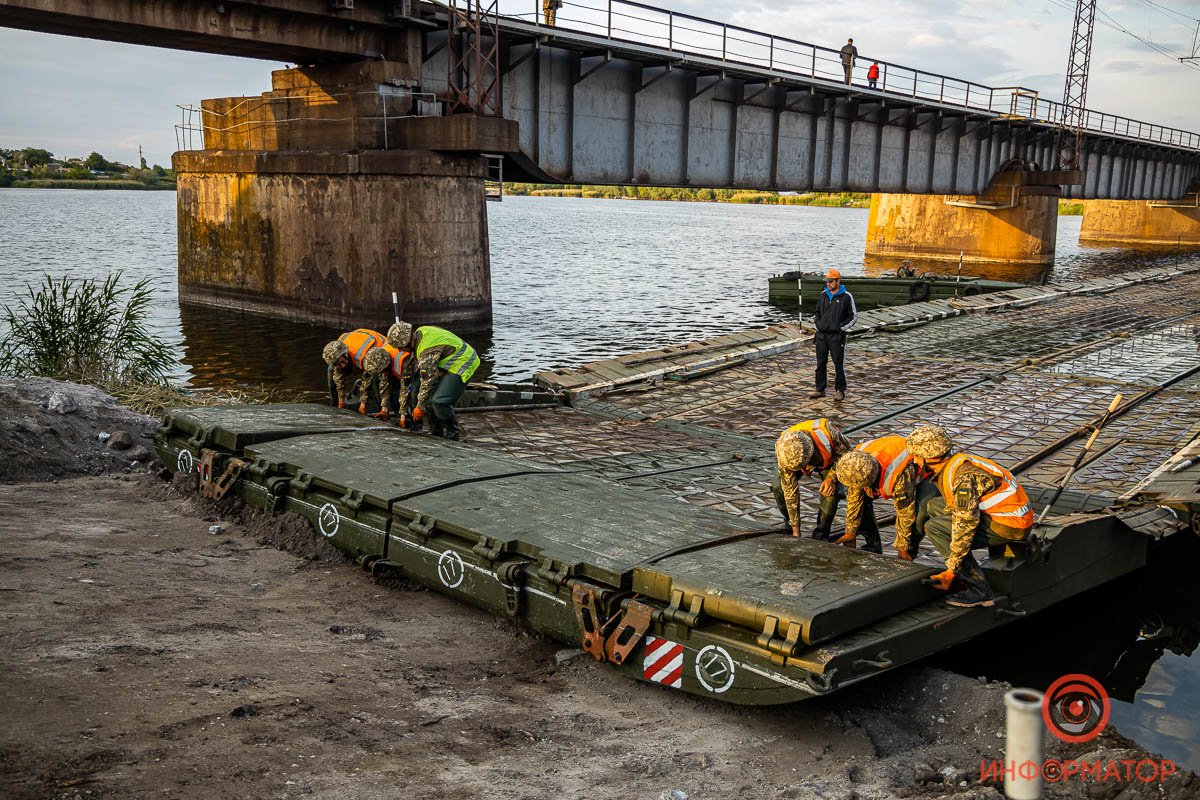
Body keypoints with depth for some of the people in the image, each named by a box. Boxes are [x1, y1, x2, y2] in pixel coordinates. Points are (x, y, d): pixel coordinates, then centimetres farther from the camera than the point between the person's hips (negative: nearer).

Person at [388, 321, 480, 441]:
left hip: (462, 364, -11)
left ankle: (451, 435, -3)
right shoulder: (420, 332, -1)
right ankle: (437, 434, 17)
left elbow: (427, 380, -24)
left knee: (439, 401, -20)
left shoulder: (428, 351, -31)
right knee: (430, 397, 7)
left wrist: (420, 407, -12)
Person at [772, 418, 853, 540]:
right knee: (779, 486, -22)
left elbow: (845, 450, -21)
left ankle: (821, 534, -5)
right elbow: (790, 490, -29)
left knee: (831, 492, -25)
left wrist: (831, 477, -32)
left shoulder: (825, 429, -44)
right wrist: (796, 529, -24)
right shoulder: (784, 453, -37)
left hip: (828, 457, -1)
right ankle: (790, 524, 3)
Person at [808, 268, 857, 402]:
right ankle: (820, 389, 17)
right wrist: (817, 322, 5)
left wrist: (842, 327, -8)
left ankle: (839, 391, 8)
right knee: (820, 364, 9)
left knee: (839, 365, 0)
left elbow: (854, 316, -1)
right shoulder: (823, 295, 10)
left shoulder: (846, 297, -5)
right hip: (821, 335, 5)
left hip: (836, 336, -5)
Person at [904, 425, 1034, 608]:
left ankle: (979, 589, -13)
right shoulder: (948, 467, 6)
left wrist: (951, 570, -19)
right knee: (932, 505, 10)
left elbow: (965, 524, -25)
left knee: (934, 527, -14)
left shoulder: (963, 476, -24)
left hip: (1011, 526, -10)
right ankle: (963, 572, 10)